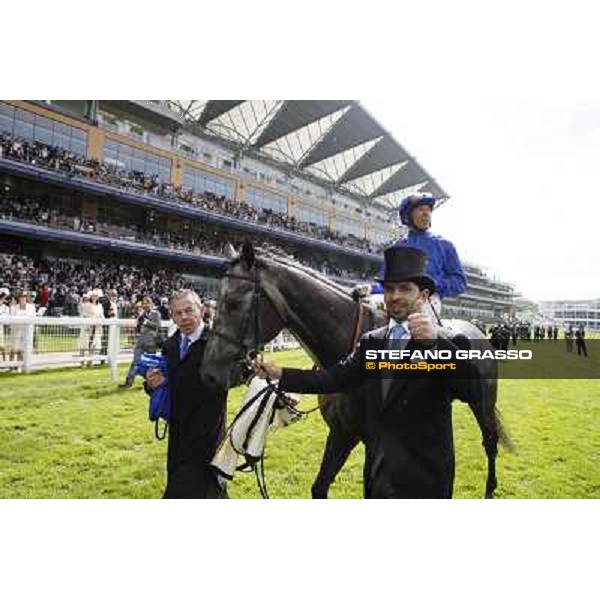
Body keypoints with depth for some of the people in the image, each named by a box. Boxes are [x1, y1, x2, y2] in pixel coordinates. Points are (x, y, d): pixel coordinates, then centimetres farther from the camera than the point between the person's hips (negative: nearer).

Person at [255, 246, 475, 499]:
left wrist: (435, 343, -41)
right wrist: (280, 374, -12)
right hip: (378, 470, 5)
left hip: (423, 475, -4)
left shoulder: (442, 343, -12)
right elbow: (336, 378, -4)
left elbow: (468, 387, -27)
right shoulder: (372, 340, 2)